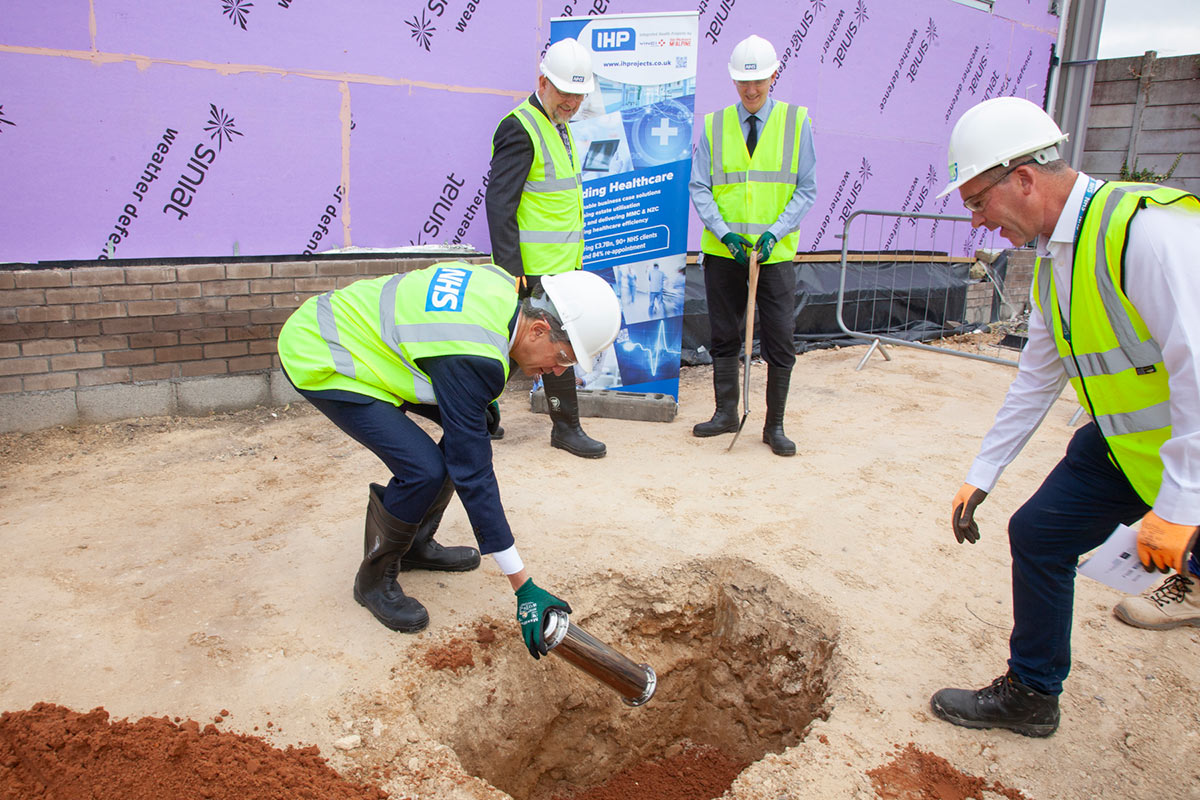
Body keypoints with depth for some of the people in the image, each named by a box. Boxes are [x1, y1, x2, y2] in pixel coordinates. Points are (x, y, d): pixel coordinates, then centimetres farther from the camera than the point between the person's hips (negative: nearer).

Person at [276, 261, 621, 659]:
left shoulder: (505, 286, -8)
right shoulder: (471, 358, -33)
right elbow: (474, 476, -30)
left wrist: (482, 402, 16)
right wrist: (524, 588, -26)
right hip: (317, 360, -9)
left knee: (467, 431, 5)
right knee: (424, 470, -23)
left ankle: (416, 545, 20)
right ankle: (375, 579, 5)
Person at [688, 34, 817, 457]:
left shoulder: (797, 122, 3)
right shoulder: (714, 125, 6)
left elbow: (806, 189, 2)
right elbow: (699, 187, 4)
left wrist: (775, 232, -12)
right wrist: (723, 231, -11)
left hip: (775, 252, -1)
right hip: (722, 250, 1)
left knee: (780, 342, -1)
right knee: (724, 335, 9)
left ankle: (775, 425, 11)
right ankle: (726, 412, 23)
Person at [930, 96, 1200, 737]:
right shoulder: (1053, 258, 2)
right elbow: (1037, 378, 10)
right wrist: (981, 476, 12)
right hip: (1122, 443, 8)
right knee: (1037, 533, 8)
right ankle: (1030, 695, 24)